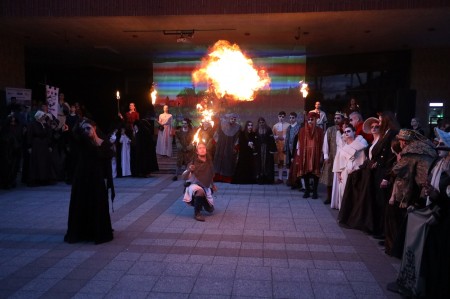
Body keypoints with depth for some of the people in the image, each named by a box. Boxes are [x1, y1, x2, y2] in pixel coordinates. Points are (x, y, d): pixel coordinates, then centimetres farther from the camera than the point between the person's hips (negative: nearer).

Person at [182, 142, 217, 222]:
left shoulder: (209, 163, -4)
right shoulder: (193, 163, -19)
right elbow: (184, 177, -27)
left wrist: (213, 185, 10)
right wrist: (189, 170, -45)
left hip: (206, 188, 5)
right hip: (194, 185, -5)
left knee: (210, 210, 8)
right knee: (200, 191, -41)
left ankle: (201, 202, 40)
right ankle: (197, 213, -22)